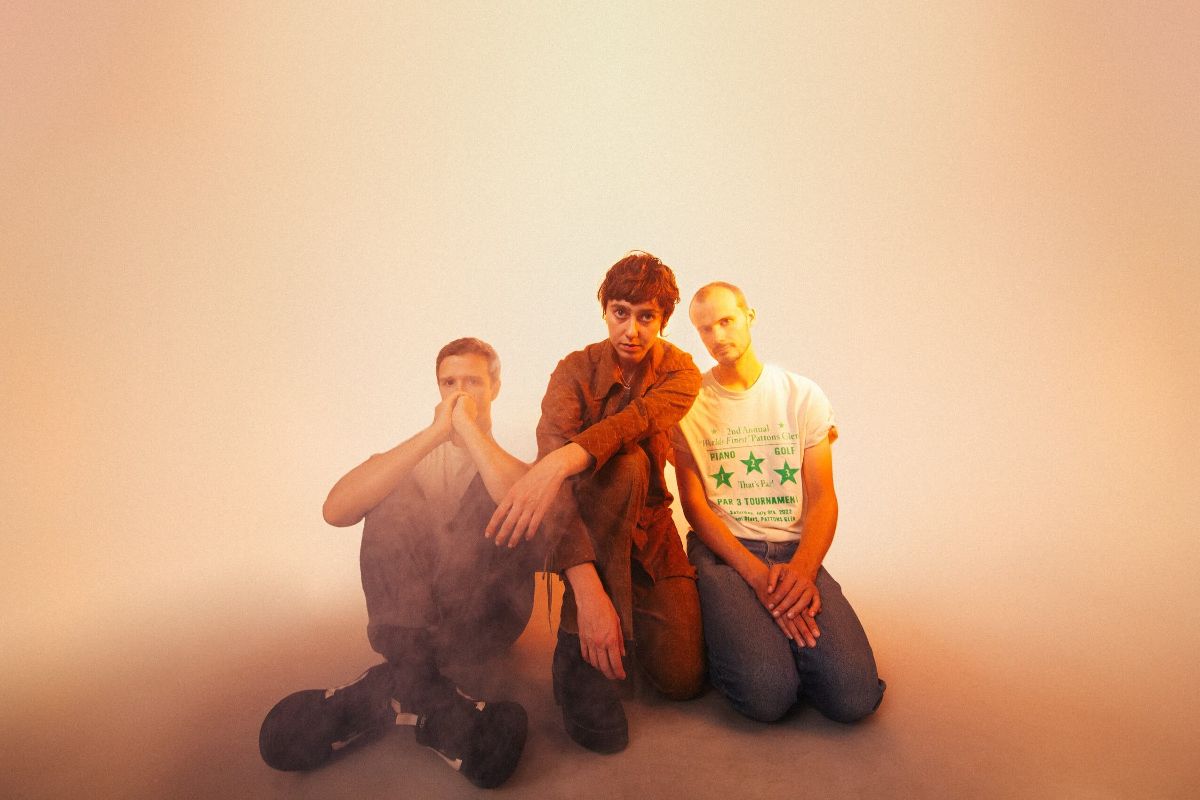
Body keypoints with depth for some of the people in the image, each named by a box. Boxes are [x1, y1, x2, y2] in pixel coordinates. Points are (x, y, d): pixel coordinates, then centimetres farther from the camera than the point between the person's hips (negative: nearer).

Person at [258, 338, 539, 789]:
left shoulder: (516, 459, 7)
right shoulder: (417, 458, 12)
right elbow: (335, 510, -12)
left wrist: (470, 430, -16)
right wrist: (434, 433, -17)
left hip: (484, 615, -1)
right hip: (412, 612, 2)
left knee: (503, 488, -25)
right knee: (394, 496, -20)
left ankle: (397, 684, -28)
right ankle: (421, 687, -30)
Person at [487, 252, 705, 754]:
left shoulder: (681, 372, -8)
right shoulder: (575, 370, -13)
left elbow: (639, 419, -32)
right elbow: (552, 449, -29)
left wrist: (560, 461, -52)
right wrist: (587, 588, -40)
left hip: (649, 526, 2)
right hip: (584, 529, -1)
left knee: (683, 679, -13)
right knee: (626, 464, -35)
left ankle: (629, 613, 21)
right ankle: (580, 649, -22)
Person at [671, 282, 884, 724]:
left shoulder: (803, 396, 5)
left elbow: (822, 498, 2)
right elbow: (694, 504, -3)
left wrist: (803, 569, -17)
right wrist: (758, 575, -16)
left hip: (794, 551, 2)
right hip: (721, 550, -2)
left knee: (855, 695, -17)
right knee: (765, 693, -24)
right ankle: (732, 631, 8)